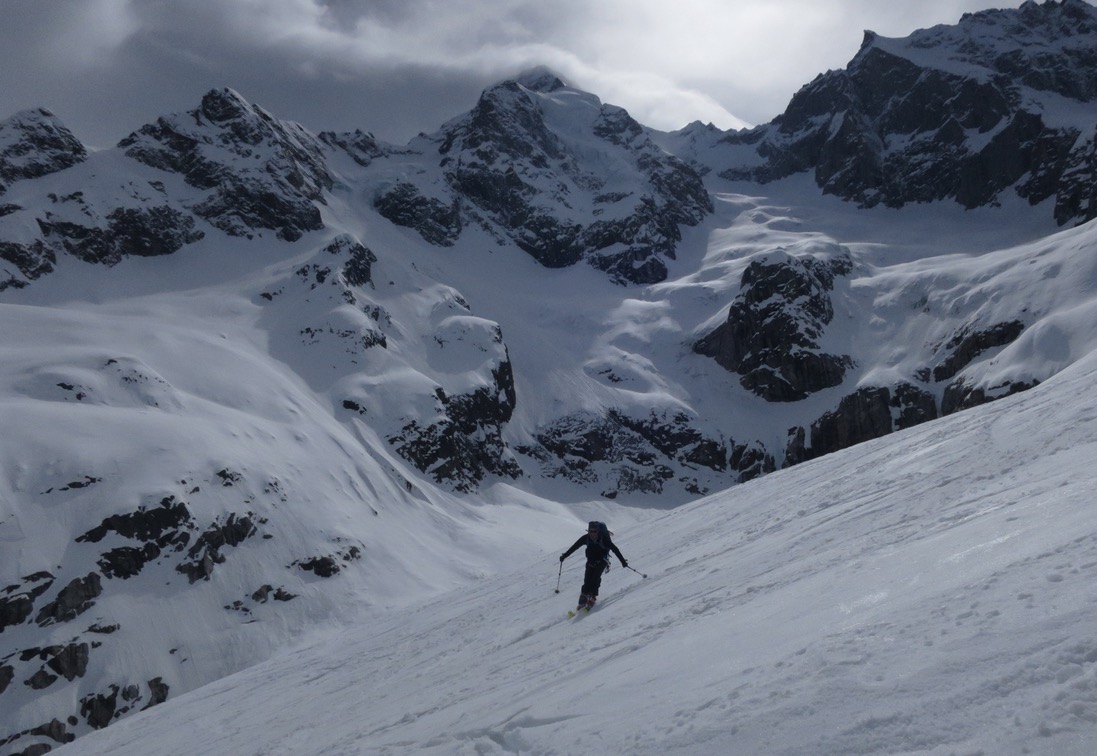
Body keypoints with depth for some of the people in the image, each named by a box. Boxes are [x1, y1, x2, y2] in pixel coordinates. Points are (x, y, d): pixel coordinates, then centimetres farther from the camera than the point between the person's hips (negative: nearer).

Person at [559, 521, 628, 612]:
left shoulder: (603, 539, -23)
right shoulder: (585, 538, -14)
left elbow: (614, 549, -20)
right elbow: (574, 547, -4)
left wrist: (623, 561, -22)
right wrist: (565, 555, -2)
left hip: (602, 561, -2)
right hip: (591, 561, 2)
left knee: (596, 577, -24)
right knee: (587, 579, -12)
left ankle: (592, 597, -18)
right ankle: (583, 600, -9)